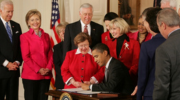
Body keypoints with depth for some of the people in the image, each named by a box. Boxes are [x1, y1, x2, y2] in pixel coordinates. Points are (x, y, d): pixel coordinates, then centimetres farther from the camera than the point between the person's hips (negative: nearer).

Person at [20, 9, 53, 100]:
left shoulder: (46, 36, 14)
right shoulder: (24, 36, -1)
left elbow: (50, 54, 13)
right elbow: (25, 57, -6)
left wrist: (48, 68, -4)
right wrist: (38, 69, -12)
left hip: (46, 75, 4)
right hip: (30, 75, -4)